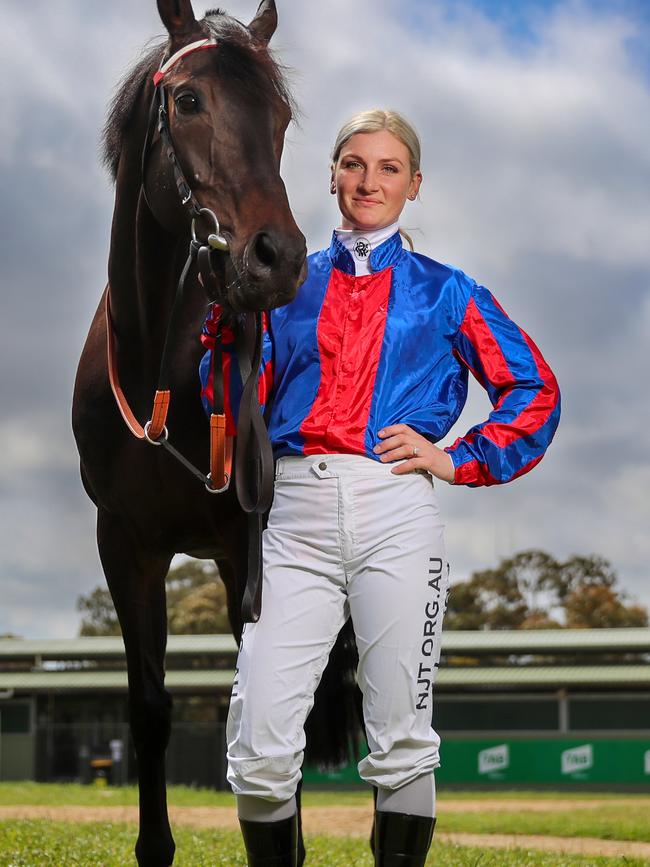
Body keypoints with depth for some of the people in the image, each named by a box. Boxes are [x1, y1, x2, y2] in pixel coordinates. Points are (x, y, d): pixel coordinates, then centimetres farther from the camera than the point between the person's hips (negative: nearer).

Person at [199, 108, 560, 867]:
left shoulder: (443, 292, 13)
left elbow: (535, 391, 11)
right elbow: (235, 408, 9)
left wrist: (460, 460, 1)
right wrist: (230, 315, -3)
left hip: (396, 515, -1)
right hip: (296, 516, 1)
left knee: (401, 741, 1)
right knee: (260, 742, -7)